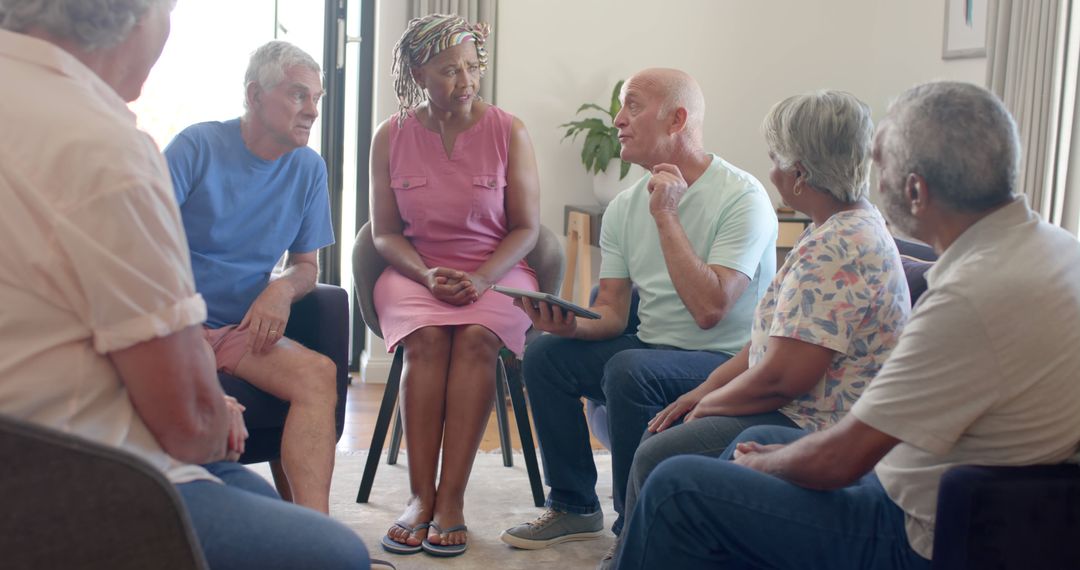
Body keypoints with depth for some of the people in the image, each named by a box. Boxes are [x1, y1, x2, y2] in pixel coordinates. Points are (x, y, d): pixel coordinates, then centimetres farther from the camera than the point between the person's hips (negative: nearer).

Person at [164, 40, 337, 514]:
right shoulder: (197, 146, -1)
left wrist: (283, 289, -7)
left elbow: (306, 266, 17)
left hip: (240, 331, 4)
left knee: (319, 374, -27)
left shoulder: (309, 168, 12)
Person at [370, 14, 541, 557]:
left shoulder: (509, 132, -3)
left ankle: (452, 498, -29)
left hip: (496, 269, -1)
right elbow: (385, 233, 5)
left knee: (475, 337, -31)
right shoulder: (391, 137, 2)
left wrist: (480, 279, -18)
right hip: (414, 269, 1)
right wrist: (428, 275, -14)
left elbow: (526, 228, -2)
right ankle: (420, 497, -27)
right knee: (426, 338, -30)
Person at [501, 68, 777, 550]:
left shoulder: (742, 198, -15)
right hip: (649, 350, 7)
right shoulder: (625, 206, 7)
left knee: (629, 370, -32)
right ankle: (574, 508, 5)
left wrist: (666, 215, -21)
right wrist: (572, 325, -16)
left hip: (725, 363, -7)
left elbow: (708, 308, -26)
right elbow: (612, 312, 7)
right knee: (545, 354, -10)